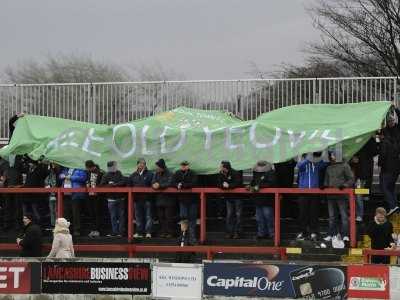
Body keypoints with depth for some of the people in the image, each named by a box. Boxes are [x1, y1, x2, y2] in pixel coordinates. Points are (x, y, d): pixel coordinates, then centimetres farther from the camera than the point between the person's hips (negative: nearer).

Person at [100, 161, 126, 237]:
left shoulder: (119, 174, 7)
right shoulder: (106, 176, 1)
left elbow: (123, 182, -4)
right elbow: (102, 185, -6)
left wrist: (115, 184, -13)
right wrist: (110, 185, -15)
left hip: (120, 198, 2)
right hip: (111, 199, -2)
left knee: (121, 215, 2)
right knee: (113, 217, 0)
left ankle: (121, 231, 6)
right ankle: (114, 232, 5)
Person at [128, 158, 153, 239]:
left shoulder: (149, 174, -1)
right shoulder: (134, 175, 13)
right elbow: (129, 185, 17)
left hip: (147, 198, -5)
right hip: (137, 198, 5)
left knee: (148, 216, -5)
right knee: (138, 216, 8)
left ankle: (148, 232, -5)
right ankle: (139, 232, 13)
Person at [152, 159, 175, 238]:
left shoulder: (169, 174, -8)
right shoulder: (156, 174, 11)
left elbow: (169, 183, -21)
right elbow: (153, 182, 3)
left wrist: (160, 185, -27)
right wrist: (154, 185, -21)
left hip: (168, 199, -6)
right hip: (159, 198, 6)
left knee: (169, 217, -4)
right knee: (161, 217, 8)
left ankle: (170, 232, 0)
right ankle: (163, 232, 13)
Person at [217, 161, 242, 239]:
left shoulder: (235, 174, -16)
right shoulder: (221, 174, 1)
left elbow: (238, 183, -26)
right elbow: (219, 184, -3)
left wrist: (229, 185, -33)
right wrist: (223, 185, -25)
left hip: (237, 197, -6)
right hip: (228, 197, 6)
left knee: (238, 215, -3)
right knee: (229, 214, 7)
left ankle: (237, 232, 1)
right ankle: (229, 232, 11)